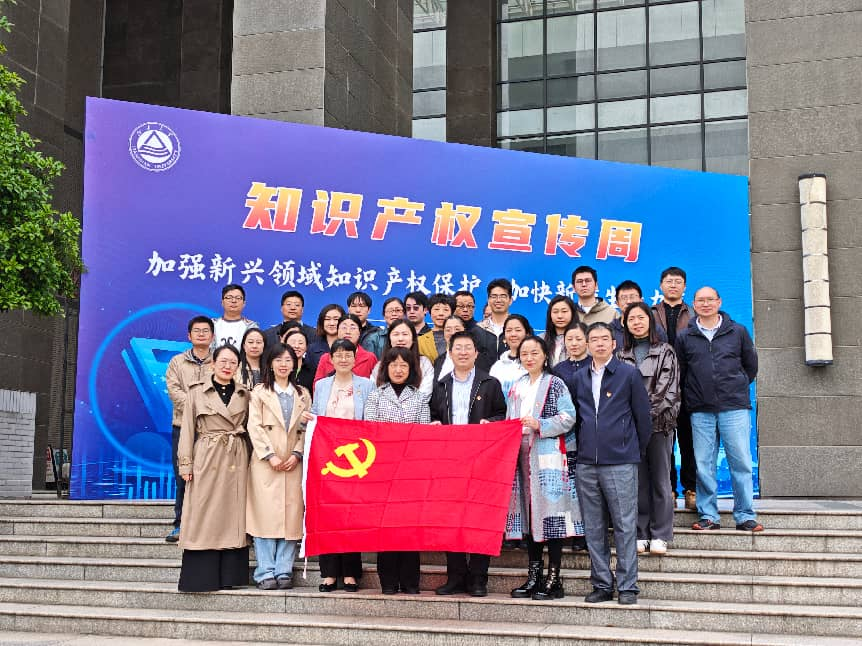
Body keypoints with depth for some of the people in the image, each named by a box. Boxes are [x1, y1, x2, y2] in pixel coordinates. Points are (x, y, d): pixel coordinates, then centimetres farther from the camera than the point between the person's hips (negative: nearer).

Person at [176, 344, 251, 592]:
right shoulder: (197, 393, 5)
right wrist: (186, 463, -4)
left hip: (236, 460, 2)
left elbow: (251, 429, 10)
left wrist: (250, 460, 1)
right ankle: (201, 577, 3)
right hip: (206, 458, -2)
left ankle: (228, 576, 9)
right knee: (204, 517, -2)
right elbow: (187, 430, 2)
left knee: (232, 516, 2)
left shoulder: (245, 395, 10)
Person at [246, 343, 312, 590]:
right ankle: (266, 572, -1)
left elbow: (306, 428, 9)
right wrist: (270, 456, -10)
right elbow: (254, 427, -1)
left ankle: (284, 572, 3)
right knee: (265, 515, -5)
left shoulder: (303, 394, 16)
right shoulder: (259, 392, 9)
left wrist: (297, 454, -6)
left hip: (293, 463, 2)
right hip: (265, 463, -2)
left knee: (291, 516, -2)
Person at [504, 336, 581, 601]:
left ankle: (553, 579, -3)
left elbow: (568, 418, -9)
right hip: (523, 457, 6)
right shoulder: (517, 388, 17)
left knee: (551, 511, -8)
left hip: (549, 456, -6)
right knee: (528, 513, 6)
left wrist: (540, 425, -16)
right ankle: (533, 576, 13)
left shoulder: (555, 384, -1)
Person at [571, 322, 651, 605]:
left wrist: (637, 451, 7)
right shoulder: (579, 378, 12)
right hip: (586, 463, 4)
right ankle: (601, 584, 16)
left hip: (620, 463, -4)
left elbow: (643, 416, 4)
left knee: (625, 526, -1)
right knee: (594, 528, 7)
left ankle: (627, 587, 6)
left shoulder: (629, 374, 1)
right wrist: (581, 449, 14)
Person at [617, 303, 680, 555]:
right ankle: (640, 534, 10)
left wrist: (648, 411, -13)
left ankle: (660, 535, 5)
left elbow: (667, 388, -3)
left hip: (659, 421, -3)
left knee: (660, 479, -1)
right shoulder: (622, 354, 14)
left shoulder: (665, 352, 5)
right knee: (638, 479, 4)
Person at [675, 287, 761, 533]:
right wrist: (691, 398, 9)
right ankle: (708, 516, 11)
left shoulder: (737, 332, 7)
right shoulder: (684, 337, 7)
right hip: (701, 410, 1)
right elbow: (680, 372, 13)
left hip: (735, 407, -1)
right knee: (704, 464, 3)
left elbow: (751, 365, 16)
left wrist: (738, 387, 12)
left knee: (741, 462, -1)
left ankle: (745, 516, 5)